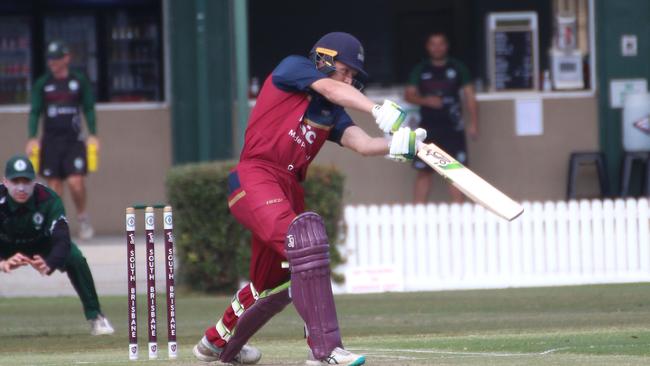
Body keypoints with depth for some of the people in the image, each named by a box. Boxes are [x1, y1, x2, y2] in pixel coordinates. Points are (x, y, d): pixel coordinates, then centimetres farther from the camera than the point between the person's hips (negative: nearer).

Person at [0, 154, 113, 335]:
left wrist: (49, 264, -60)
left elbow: (61, 240, -39)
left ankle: (95, 317, -14)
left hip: (42, 244, 0)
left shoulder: (49, 199, -31)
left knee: (75, 258, -26)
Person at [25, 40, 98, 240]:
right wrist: (32, 137, -5)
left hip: (74, 139, -1)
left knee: (76, 181, -13)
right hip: (50, 140, 2)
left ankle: (82, 217, 9)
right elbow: (35, 112, 6)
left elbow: (89, 109, 7)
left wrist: (93, 134, -3)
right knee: (54, 185, 0)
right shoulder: (42, 84, 7)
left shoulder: (80, 81, 5)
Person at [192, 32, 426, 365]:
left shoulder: (332, 113, 18)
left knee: (274, 284, 18)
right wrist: (378, 110, -29)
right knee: (304, 234, -30)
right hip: (254, 178, -9)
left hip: (289, 189, 9)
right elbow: (332, 90, -15)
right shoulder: (292, 68, 3)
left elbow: (361, 143, 0)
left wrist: (397, 145, -22)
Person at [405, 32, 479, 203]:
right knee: (424, 171, -1)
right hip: (428, 127, 0)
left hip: (453, 127, 0)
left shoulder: (457, 68, 5)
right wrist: (426, 100, -15)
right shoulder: (420, 70, 8)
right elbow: (409, 95, 5)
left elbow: (469, 95, 4)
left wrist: (473, 123, -4)